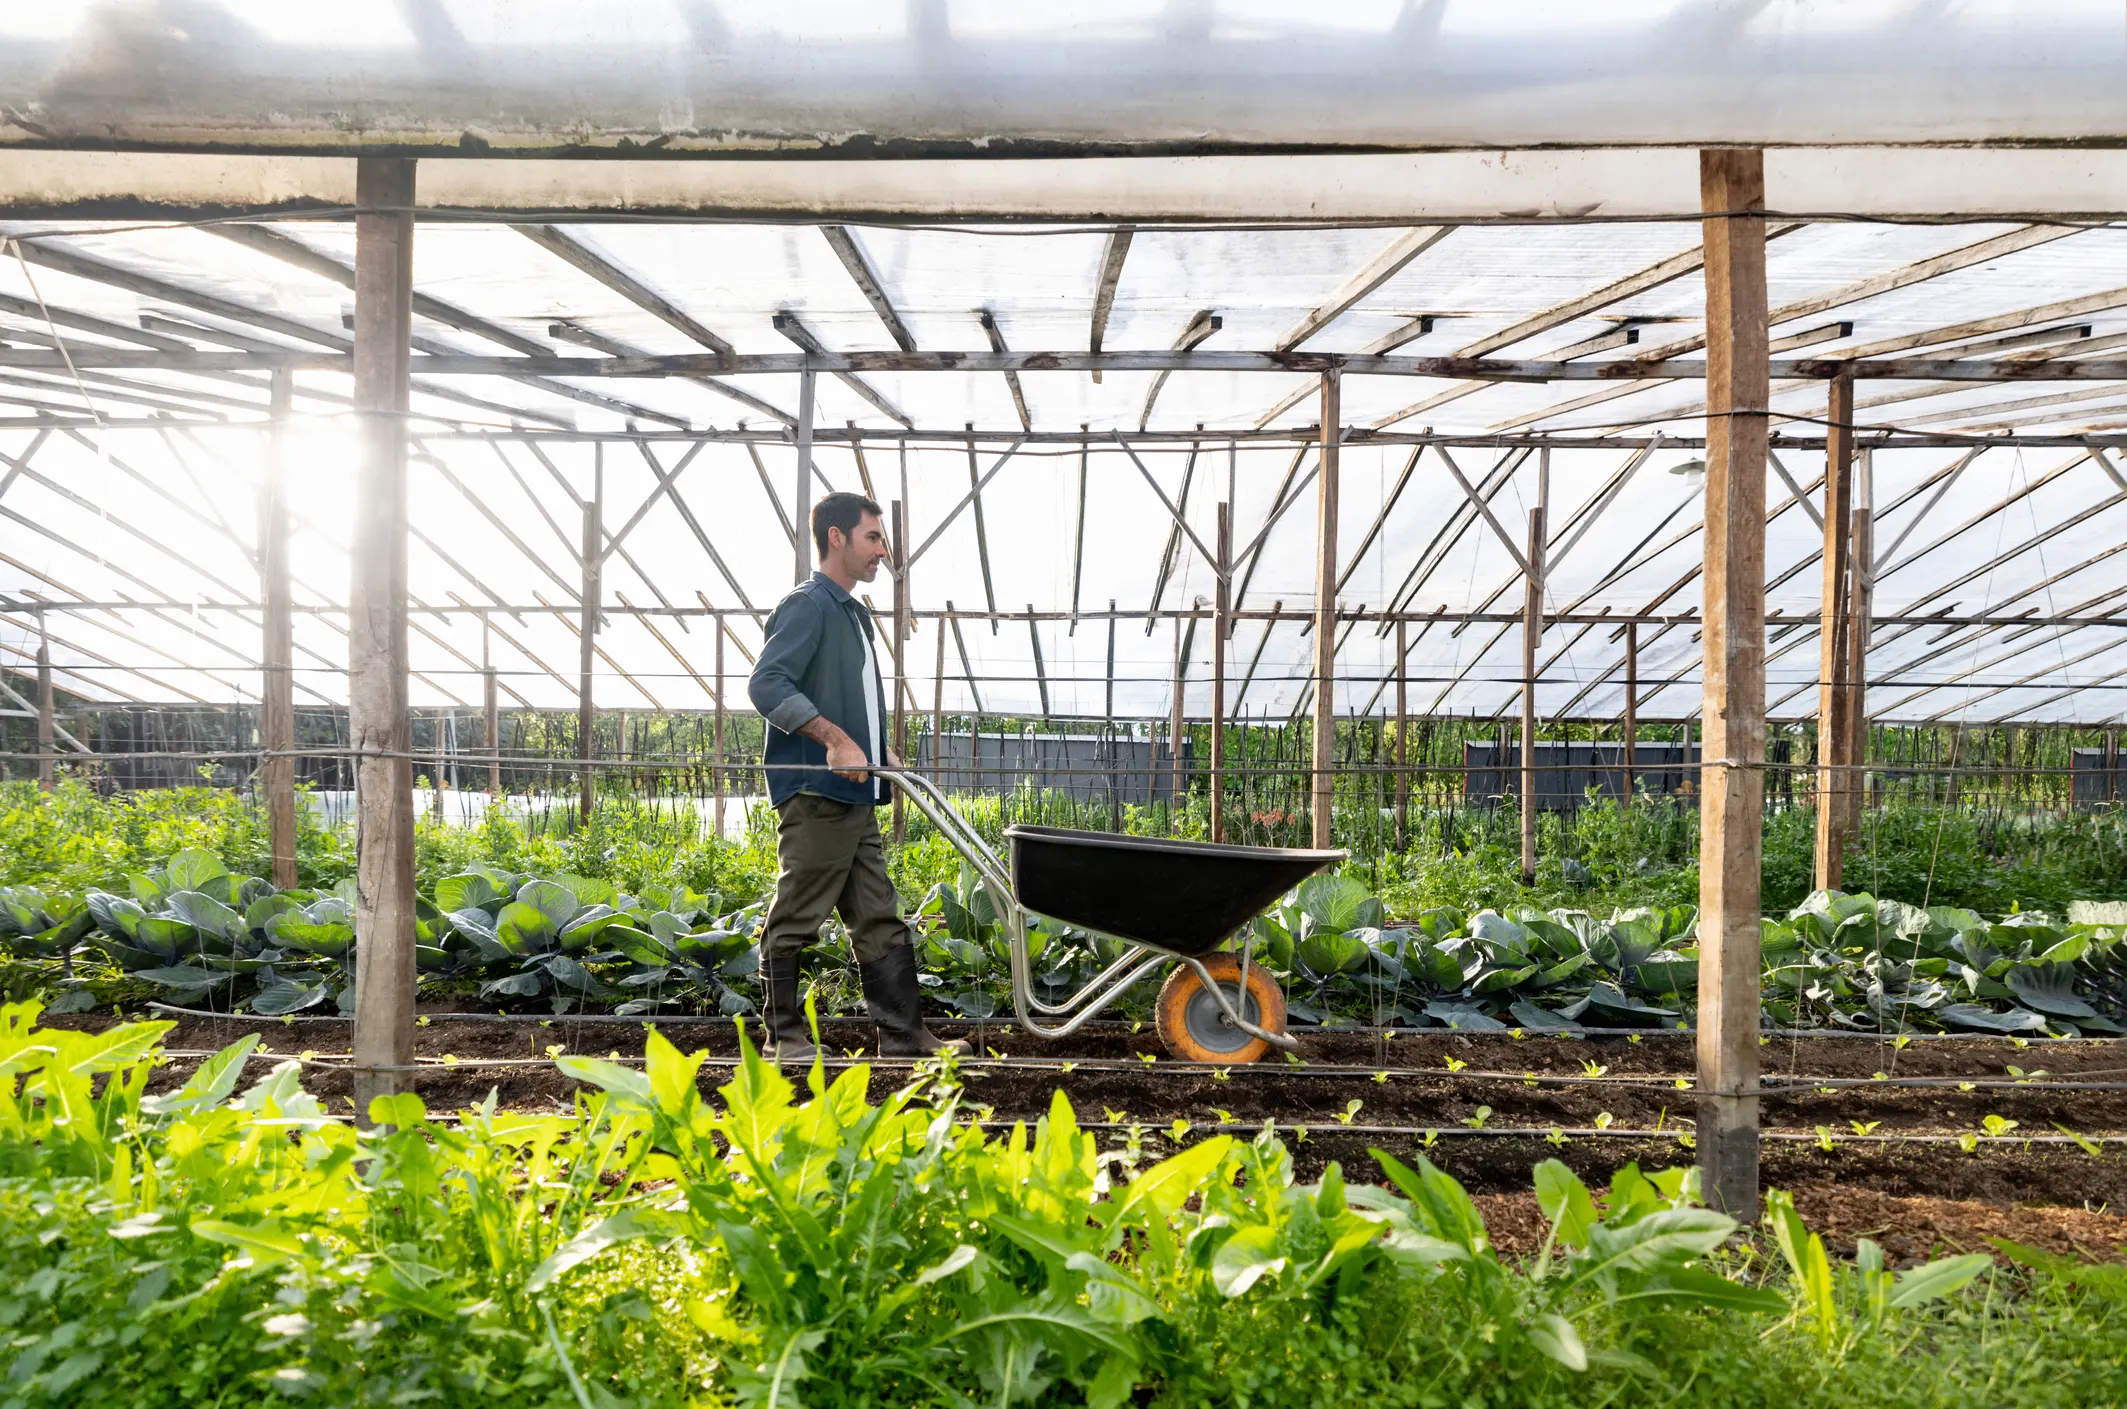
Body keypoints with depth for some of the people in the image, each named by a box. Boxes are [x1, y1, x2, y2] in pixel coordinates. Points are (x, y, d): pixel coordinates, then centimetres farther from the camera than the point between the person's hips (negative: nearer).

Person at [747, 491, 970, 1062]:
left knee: (879, 919, 9)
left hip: (856, 796, 10)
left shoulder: (853, 613, 21)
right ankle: (785, 1035, 11)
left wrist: (882, 752, 15)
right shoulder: (807, 605, -9)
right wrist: (836, 739, -26)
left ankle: (904, 1034, 14)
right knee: (795, 918, 0)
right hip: (814, 794, -10)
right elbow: (766, 685, -21)